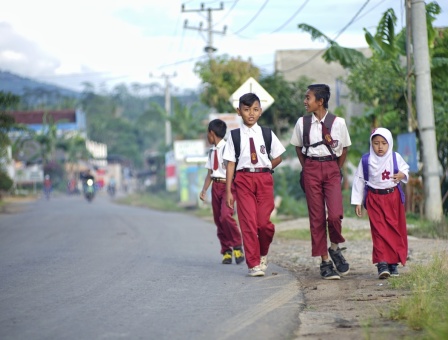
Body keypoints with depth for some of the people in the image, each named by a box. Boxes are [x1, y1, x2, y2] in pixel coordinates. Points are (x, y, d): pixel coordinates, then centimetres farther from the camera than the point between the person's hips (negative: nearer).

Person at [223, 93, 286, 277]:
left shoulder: (267, 134, 5)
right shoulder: (234, 136, 2)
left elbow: (277, 158, 15)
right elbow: (231, 164, 0)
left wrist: (263, 170, 6)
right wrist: (228, 191, -3)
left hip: (264, 179, 1)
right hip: (243, 179, -1)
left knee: (264, 222, -5)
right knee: (248, 222, -4)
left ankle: (263, 254, 23)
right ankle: (253, 263, 4)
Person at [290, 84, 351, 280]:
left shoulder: (338, 122, -2)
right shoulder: (302, 122, 3)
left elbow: (344, 148, 10)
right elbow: (298, 147, 15)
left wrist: (338, 170, 6)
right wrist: (306, 168, 7)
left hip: (331, 169, -1)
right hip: (311, 170, 1)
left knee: (335, 214, -16)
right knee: (316, 217, 0)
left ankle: (335, 248, 12)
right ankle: (325, 262, 6)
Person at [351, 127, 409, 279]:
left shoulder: (396, 157, 0)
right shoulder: (366, 160, -2)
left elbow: (405, 168, 16)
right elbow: (359, 180, 3)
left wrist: (402, 174, -10)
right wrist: (357, 202, 2)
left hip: (393, 197, 2)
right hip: (374, 199, -2)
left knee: (396, 230, 5)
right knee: (379, 231, -9)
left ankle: (393, 263, 14)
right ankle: (382, 264, -15)